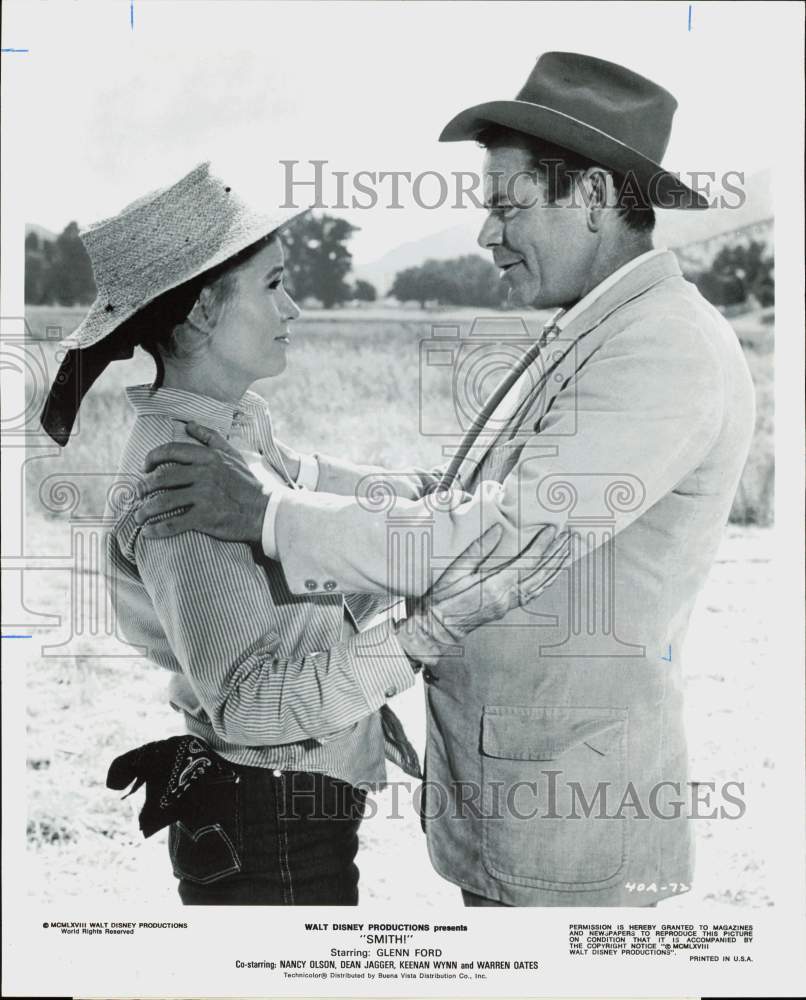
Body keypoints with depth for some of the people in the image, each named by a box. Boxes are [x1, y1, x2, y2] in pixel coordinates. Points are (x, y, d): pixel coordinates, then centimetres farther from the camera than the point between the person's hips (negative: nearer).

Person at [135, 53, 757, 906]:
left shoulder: (669, 350, -19)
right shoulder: (584, 340, 12)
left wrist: (269, 516, -22)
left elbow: (502, 543, -25)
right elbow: (453, 511, 11)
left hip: (572, 804, -9)